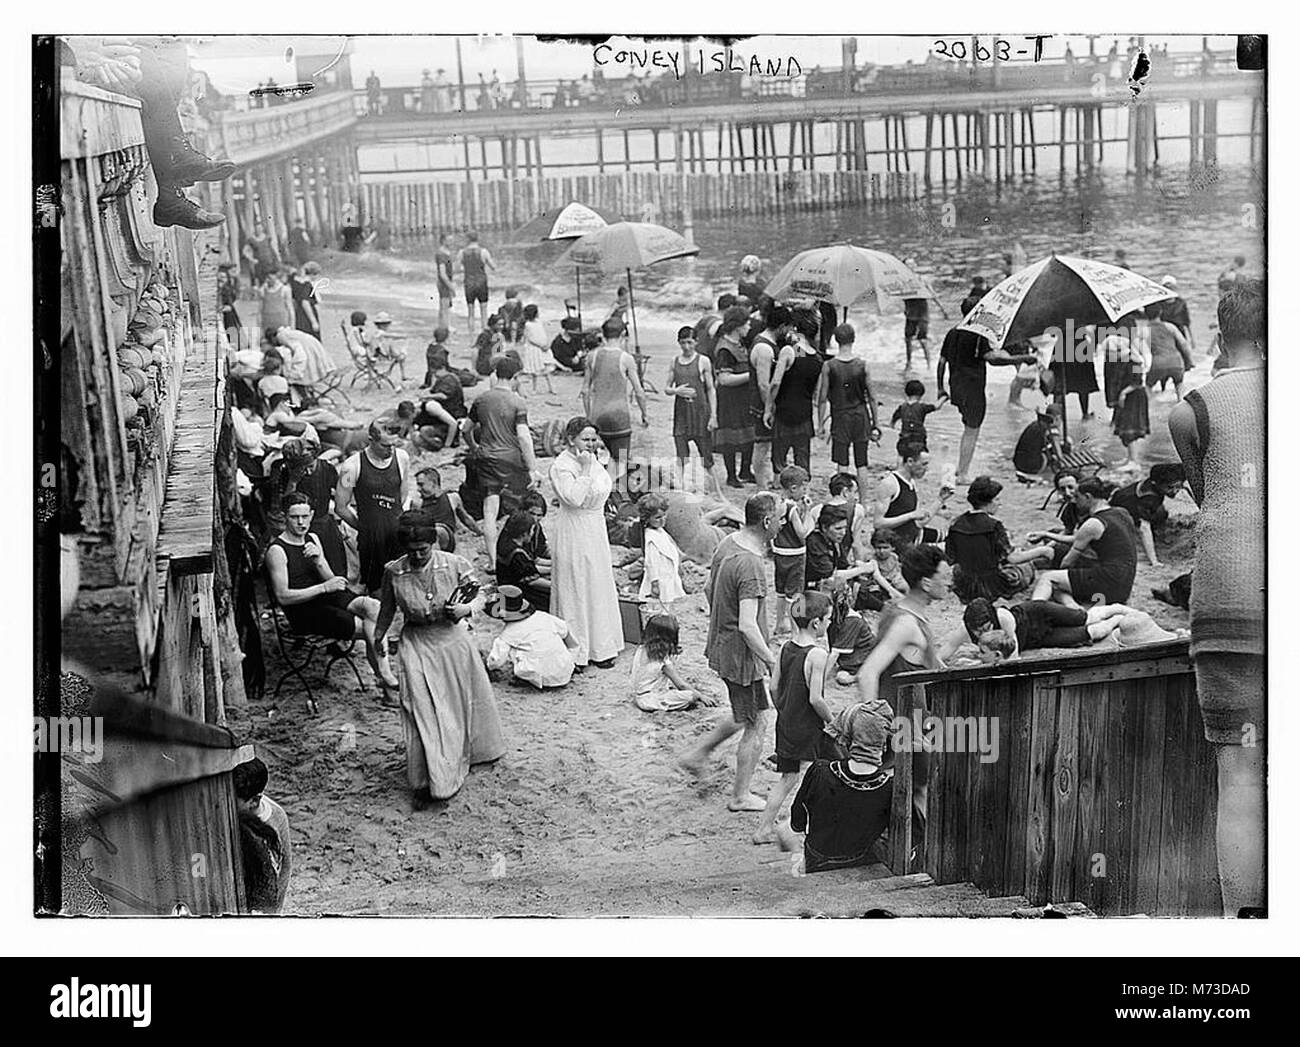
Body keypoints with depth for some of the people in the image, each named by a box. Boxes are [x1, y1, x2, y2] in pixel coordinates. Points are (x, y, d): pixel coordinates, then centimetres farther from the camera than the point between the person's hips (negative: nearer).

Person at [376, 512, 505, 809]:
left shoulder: (455, 564, -14)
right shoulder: (394, 572, -11)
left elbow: (480, 596, -3)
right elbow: (387, 609, 8)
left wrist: (465, 609, -23)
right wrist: (377, 640, 17)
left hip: (454, 639, 1)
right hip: (417, 645, -1)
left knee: (465, 701, 17)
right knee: (422, 710, -9)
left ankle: (466, 754, 46)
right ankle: (429, 781, -3)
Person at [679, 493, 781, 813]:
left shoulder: (727, 543, 0)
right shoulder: (752, 566, -29)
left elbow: (709, 589, 15)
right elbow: (748, 626, -32)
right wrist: (772, 661, -22)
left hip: (720, 646, 9)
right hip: (742, 656, -9)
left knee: (745, 717, 26)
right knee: (756, 725, 8)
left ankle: (696, 755, 32)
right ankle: (740, 796, 21)